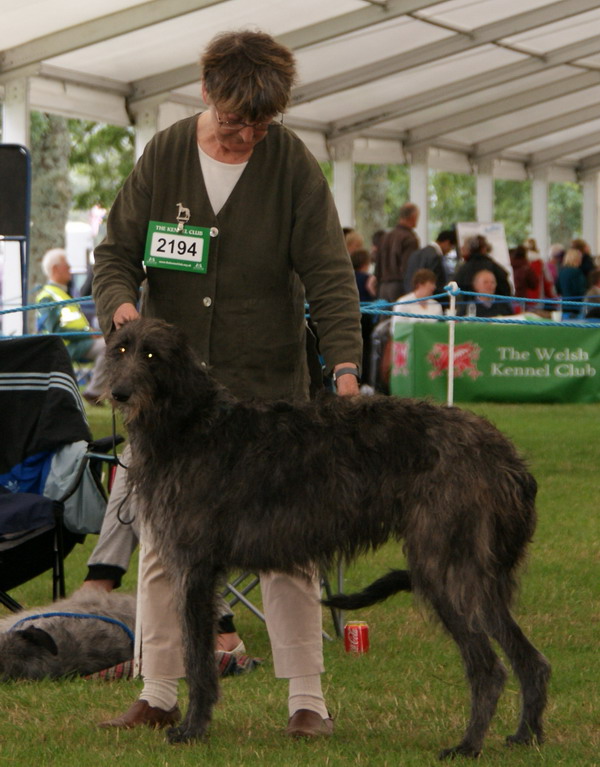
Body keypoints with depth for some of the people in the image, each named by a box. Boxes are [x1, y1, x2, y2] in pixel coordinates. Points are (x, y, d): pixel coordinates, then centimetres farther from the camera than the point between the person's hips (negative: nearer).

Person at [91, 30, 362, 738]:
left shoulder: (292, 163, -5)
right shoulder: (163, 156, 0)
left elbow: (328, 272, -9)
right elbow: (116, 249, 4)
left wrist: (344, 362, -22)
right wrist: (119, 302, -20)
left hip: (267, 388, -2)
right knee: (162, 544, 5)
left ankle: (307, 699, 4)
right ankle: (158, 695, 14)